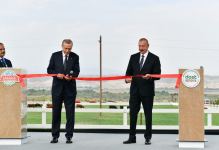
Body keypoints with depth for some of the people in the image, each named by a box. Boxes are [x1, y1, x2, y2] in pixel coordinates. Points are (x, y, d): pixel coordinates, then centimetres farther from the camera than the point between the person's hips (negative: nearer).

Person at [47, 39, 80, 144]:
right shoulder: (55, 56, 3)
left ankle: (69, 136, 6)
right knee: (56, 112, 6)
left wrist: (71, 76, -21)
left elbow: (77, 71, 0)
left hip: (70, 88, -1)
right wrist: (57, 74, -15)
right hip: (57, 87, 1)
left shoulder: (75, 57, 2)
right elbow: (49, 69, 4)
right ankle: (55, 136, 14)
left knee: (70, 112, -1)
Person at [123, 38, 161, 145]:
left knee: (148, 115, 4)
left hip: (147, 91, -3)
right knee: (133, 114, 3)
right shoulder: (133, 57, 10)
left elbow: (158, 75, -3)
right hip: (135, 89, 3)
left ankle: (148, 138, 12)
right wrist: (127, 78, -11)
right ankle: (132, 137, 9)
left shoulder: (154, 58, -1)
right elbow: (129, 71, 11)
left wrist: (150, 76, -24)